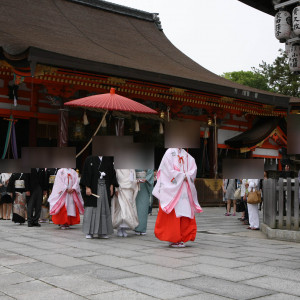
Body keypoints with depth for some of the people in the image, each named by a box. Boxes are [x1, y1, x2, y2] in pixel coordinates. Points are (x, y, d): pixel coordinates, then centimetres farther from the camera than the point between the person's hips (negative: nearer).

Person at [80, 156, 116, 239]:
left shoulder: (108, 160, 11)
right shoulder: (89, 159, 0)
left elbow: (112, 174, 13)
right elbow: (86, 174, -4)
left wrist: (111, 186, 4)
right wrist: (87, 187, -12)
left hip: (105, 188, 4)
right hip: (93, 187, -4)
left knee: (104, 209, 5)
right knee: (91, 208, -4)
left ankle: (102, 232, 11)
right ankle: (89, 232, 3)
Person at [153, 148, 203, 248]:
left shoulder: (186, 154, 16)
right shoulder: (170, 152, -3)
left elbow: (193, 168, 10)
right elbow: (169, 170, -13)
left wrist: (187, 176, -7)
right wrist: (182, 176, -10)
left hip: (185, 189, 6)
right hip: (173, 189, -6)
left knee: (186, 214, 3)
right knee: (173, 214, -7)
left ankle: (181, 239, 10)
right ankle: (172, 240, 0)